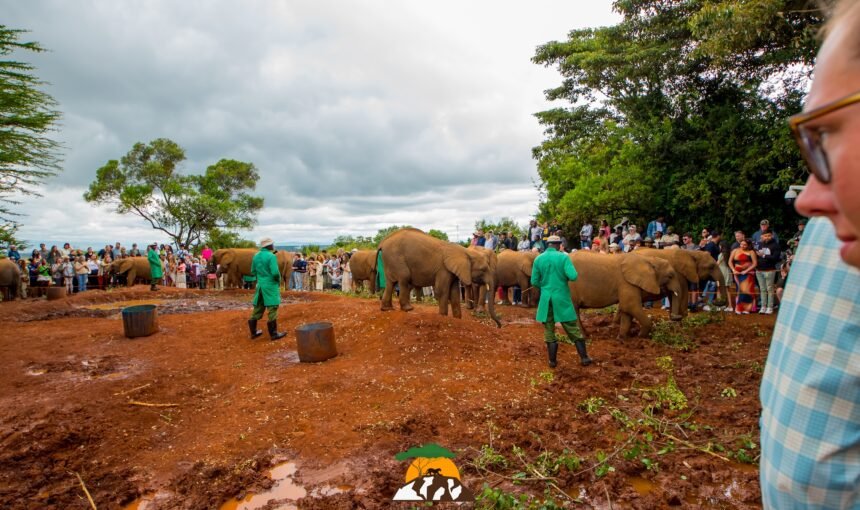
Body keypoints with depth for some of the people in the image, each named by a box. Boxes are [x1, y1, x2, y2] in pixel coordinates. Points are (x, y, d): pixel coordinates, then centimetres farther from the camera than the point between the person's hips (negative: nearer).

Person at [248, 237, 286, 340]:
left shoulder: (256, 256, 8)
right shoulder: (271, 256, -14)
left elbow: (253, 271, 15)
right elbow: (275, 272, -20)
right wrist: (278, 280, -2)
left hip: (260, 285, 7)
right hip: (270, 285, -7)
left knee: (258, 308, 14)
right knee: (272, 308, -1)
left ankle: (254, 332, 22)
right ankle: (273, 333, 3)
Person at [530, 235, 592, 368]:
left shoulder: (538, 259, 1)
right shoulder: (563, 257, -7)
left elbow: (534, 282, 2)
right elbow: (573, 277, -16)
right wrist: (564, 277, 5)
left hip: (546, 298, 2)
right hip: (562, 297, -2)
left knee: (549, 331, 10)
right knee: (572, 328, 9)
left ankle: (552, 360, 14)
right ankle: (584, 358, 15)